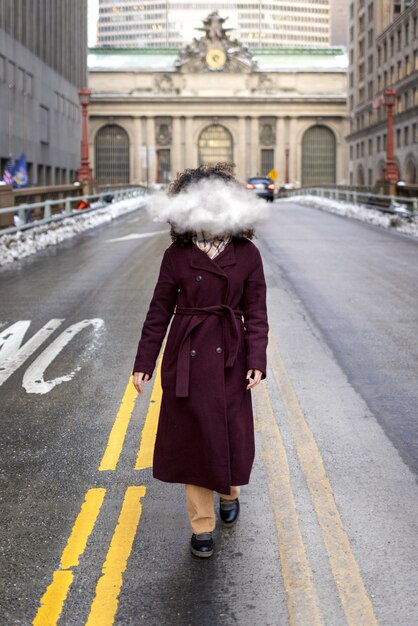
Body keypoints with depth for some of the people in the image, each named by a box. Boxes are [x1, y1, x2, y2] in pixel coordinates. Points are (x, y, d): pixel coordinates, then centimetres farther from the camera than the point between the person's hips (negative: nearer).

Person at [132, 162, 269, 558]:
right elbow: (159, 311, 2)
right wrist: (143, 363, 1)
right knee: (192, 436, 6)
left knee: (232, 435, 9)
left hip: (229, 358, 0)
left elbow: (256, 313, 0)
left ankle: (229, 493, 42)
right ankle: (201, 527, 19)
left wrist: (257, 361, -9)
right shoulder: (177, 255, -2)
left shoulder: (247, 254, -2)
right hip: (186, 358, 0)